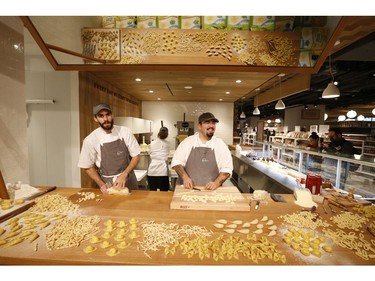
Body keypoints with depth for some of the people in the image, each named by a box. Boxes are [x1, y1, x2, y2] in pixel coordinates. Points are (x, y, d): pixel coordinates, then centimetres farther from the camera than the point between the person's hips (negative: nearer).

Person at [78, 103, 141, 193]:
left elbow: (136, 156, -5)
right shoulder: (90, 140, -11)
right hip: (108, 185, -1)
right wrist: (101, 184, -10)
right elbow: (88, 167, 0)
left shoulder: (125, 132, -10)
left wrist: (124, 175, -15)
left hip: (129, 181, 1)